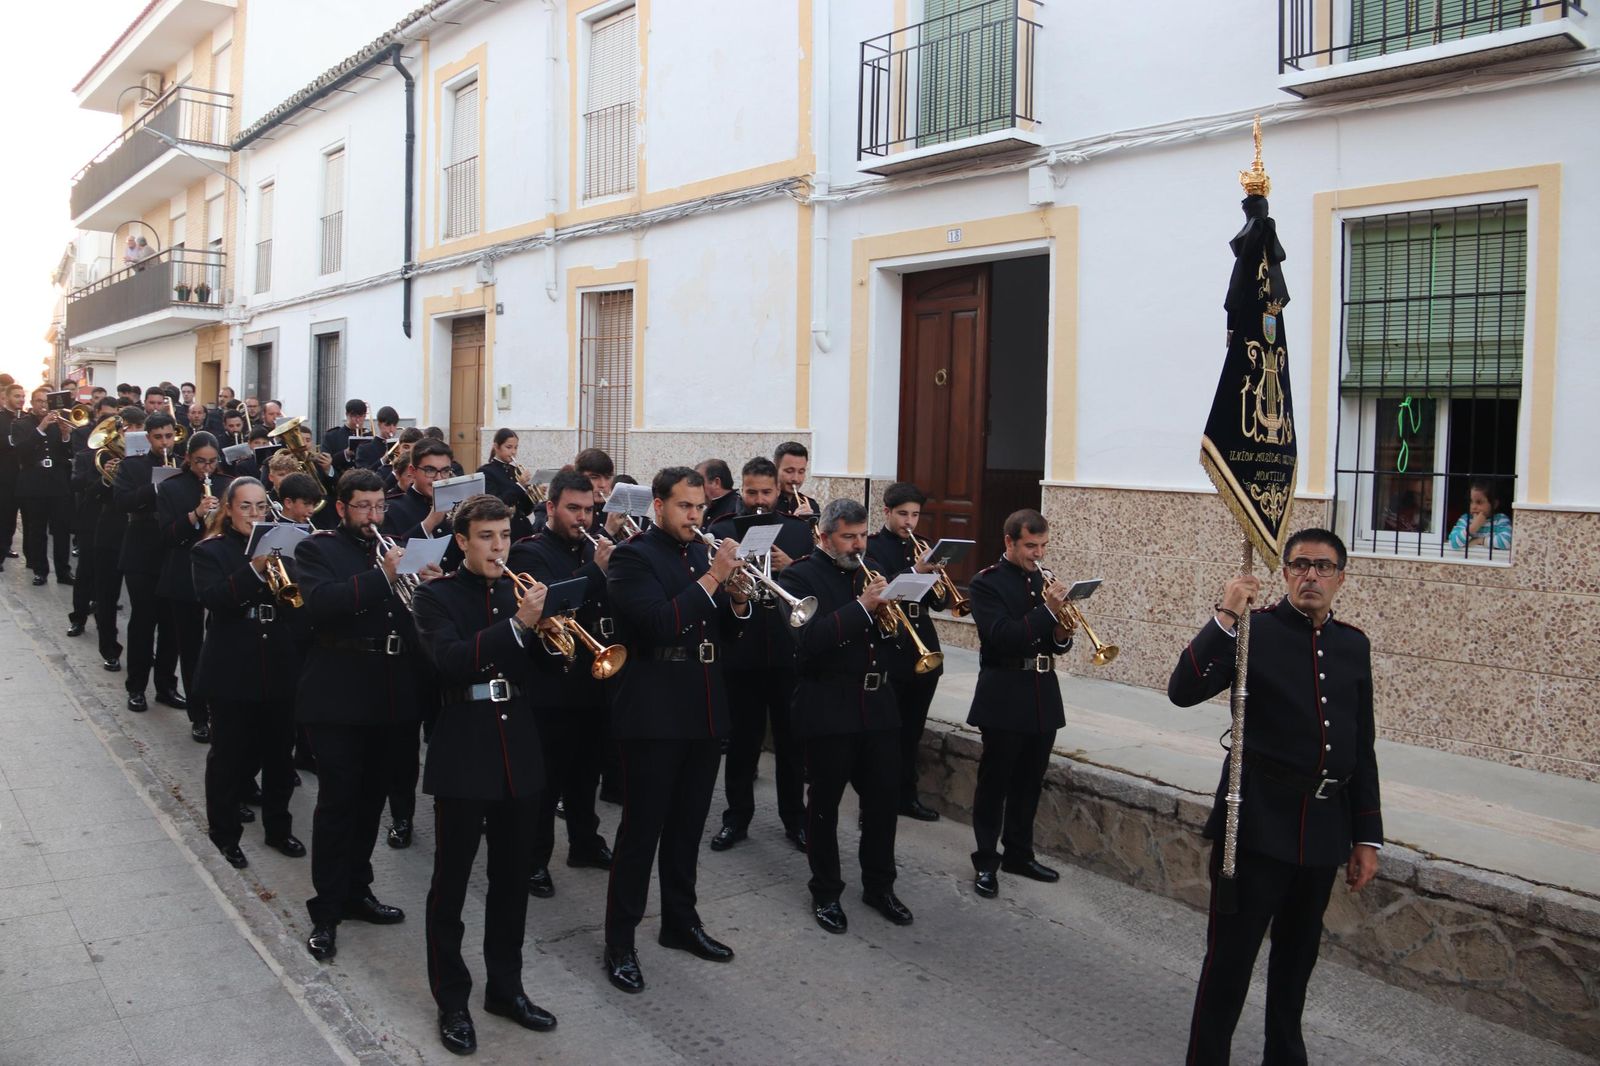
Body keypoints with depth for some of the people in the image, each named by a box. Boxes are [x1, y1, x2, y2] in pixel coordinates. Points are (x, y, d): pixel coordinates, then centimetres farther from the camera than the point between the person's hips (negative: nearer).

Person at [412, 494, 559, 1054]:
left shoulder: (520, 591, 9)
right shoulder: (437, 596, -4)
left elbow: (542, 657, 7)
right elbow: (450, 660, -20)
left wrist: (540, 622, -11)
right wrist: (515, 625, -28)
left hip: (519, 752, 4)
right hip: (463, 752, -4)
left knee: (512, 880, 13)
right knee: (451, 883, 5)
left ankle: (505, 986, 28)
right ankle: (452, 1001, 18)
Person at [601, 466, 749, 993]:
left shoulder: (704, 553, 12)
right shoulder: (632, 556, -9)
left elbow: (725, 629, 14)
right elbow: (660, 624, -22)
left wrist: (738, 601, -6)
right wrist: (711, 579, -23)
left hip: (704, 712, 7)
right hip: (654, 713, -7)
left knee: (687, 826, 17)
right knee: (640, 831, 1)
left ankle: (680, 922, 31)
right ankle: (619, 942, 12)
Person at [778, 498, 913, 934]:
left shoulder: (871, 572, 12)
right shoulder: (800, 577, -7)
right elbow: (807, 639, -21)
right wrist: (861, 607, -24)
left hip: (878, 704, 6)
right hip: (828, 709, -6)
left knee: (884, 797, 10)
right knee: (825, 803, 7)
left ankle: (879, 885, 27)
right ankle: (826, 893, 21)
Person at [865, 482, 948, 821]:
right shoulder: (872, 546, -6)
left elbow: (937, 602, 11)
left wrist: (938, 592, -10)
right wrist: (915, 572, -34)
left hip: (924, 650, 6)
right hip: (888, 650, -6)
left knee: (912, 730, 13)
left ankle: (907, 795, 25)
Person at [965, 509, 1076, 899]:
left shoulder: (1045, 580, 11)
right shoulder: (988, 583, -8)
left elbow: (1053, 642, 13)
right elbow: (1000, 637, -21)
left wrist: (1062, 635, -10)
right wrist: (1047, 610, -25)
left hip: (1043, 696, 6)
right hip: (1005, 698, -6)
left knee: (1029, 782, 14)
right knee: (994, 782, 4)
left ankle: (1019, 853, 28)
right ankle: (986, 862, 14)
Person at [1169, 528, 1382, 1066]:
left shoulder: (1354, 645, 8)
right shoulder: (1254, 629, -7)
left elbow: (1362, 748, 12)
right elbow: (1183, 690, -20)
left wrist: (1367, 836, 11)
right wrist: (1224, 618, -28)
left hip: (1325, 827, 5)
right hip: (1260, 821, -5)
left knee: (1298, 953, 19)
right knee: (1231, 953, 2)